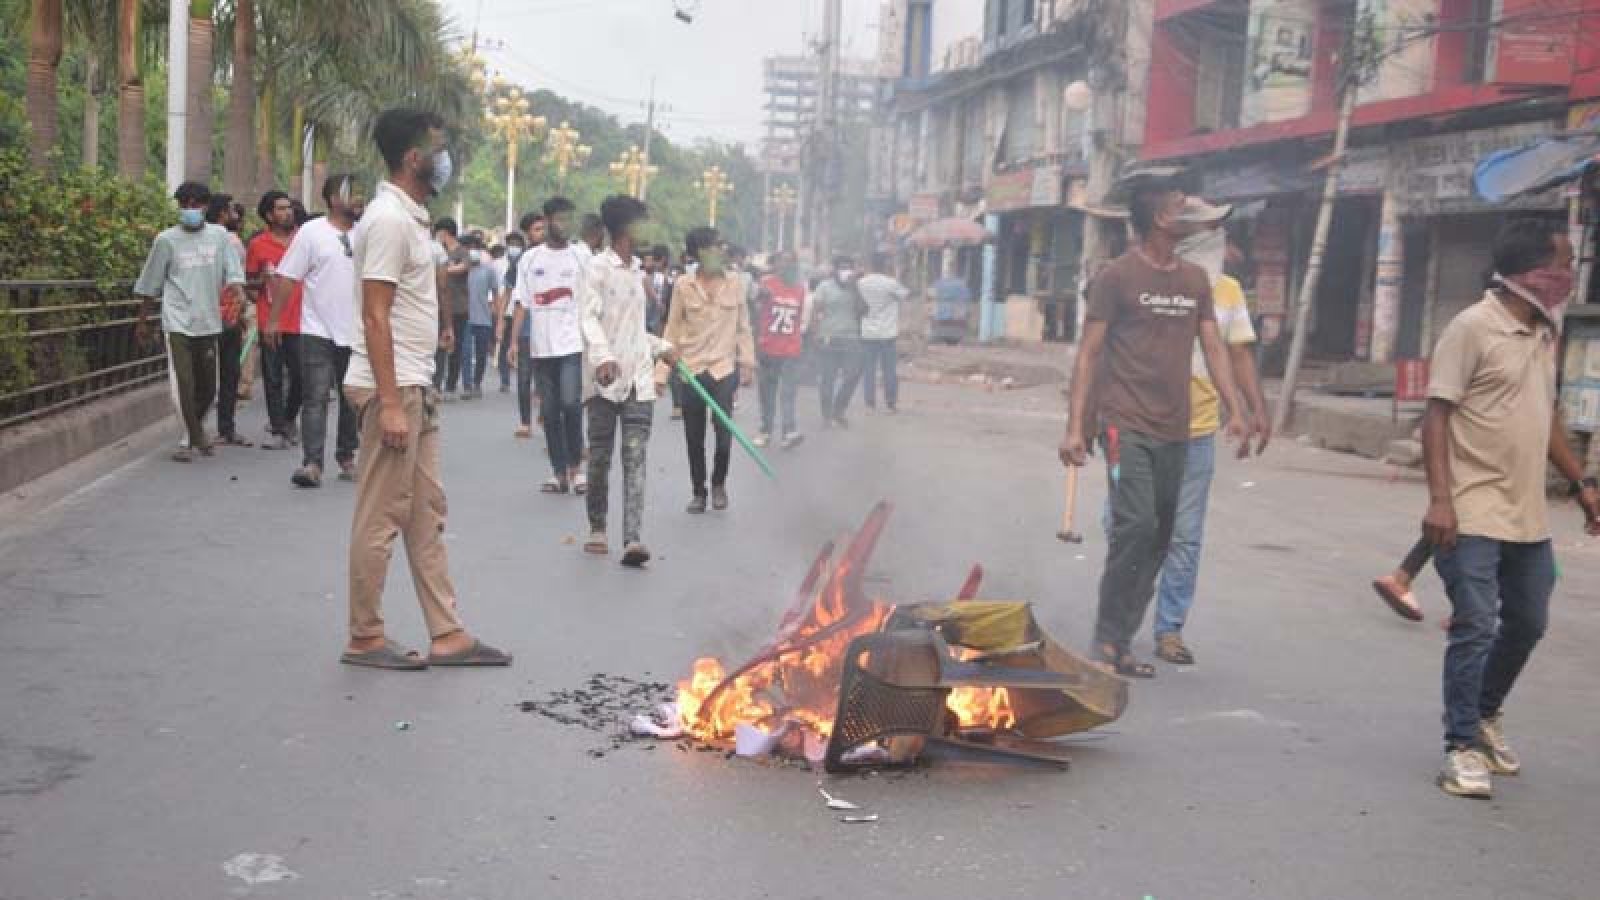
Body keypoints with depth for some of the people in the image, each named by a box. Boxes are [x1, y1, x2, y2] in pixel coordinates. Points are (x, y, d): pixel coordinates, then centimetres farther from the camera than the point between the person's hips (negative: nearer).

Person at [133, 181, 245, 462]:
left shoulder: (219, 235, 6)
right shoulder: (166, 240, 3)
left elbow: (233, 272, 1)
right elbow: (150, 285, 9)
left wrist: (237, 292, -21)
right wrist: (142, 321, 12)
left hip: (209, 322, 2)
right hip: (178, 322, -2)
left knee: (208, 386, 8)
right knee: (183, 384, -9)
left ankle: (192, 435, 31)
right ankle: (194, 438, 4)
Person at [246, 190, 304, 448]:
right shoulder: (257, 245, 1)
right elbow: (249, 282, 8)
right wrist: (263, 280, -12)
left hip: (298, 321, 2)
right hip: (270, 321, -2)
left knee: (300, 375, 1)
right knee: (273, 379, 2)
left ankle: (289, 418, 26)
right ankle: (278, 430, 9)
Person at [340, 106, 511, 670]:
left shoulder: (411, 217, 15)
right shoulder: (389, 219, -15)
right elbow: (375, 316, -19)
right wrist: (389, 403, -23)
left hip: (415, 387, 10)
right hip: (393, 388, -10)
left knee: (426, 514, 11)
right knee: (381, 517, -1)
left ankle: (447, 634, 16)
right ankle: (364, 638, 10)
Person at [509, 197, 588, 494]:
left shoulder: (580, 257, 3)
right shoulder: (530, 258, 7)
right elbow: (522, 304, 7)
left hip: (572, 344, -2)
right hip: (540, 346, 2)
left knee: (571, 403, -15)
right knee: (549, 411, 6)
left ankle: (575, 466, 1)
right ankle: (559, 472, 14)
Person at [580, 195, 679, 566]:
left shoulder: (635, 273, 19)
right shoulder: (599, 266, -4)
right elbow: (590, 319, -15)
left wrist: (661, 348, 28)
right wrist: (603, 357, -29)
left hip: (639, 380, 5)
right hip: (606, 379, -5)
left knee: (635, 458, -6)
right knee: (600, 458, 4)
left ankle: (632, 538, -13)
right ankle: (597, 528, 21)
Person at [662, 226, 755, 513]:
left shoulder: (734, 285, 2)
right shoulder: (683, 285, -2)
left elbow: (743, 327, 7)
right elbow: (673, 329, 2)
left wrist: (748, 365, 2)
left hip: (724, 370, 0)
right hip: (691, 370, 0)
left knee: (724, 433, -7)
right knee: (694, 437, 6)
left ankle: (719, 484, 20)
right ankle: (698, 492, 24)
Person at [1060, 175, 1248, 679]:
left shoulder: (1196, 280, 13)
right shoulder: (1118, 277, -4)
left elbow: (1212, 348, 13)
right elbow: (1089, 353, -4)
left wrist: (1235, 409, 0)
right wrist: (1075, 427, -10)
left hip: (1175, 431, 6)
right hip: (1127, 425, -6)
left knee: (1158, 539, 7)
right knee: (1137, 526, -18)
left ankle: (1119, 642, 18)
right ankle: (1107, 642, -8)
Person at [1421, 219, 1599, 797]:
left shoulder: (1543, 333, 12)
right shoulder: (1473, 327, -12)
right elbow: (1436, 414, -14)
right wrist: (1440, 499, -21)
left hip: (1529, 516, 8)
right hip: (1474, 515, -8)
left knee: (1527, 624, 16)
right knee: (1475, 629, -5)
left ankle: (1485, 715, 37)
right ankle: (1464, 747, 5)